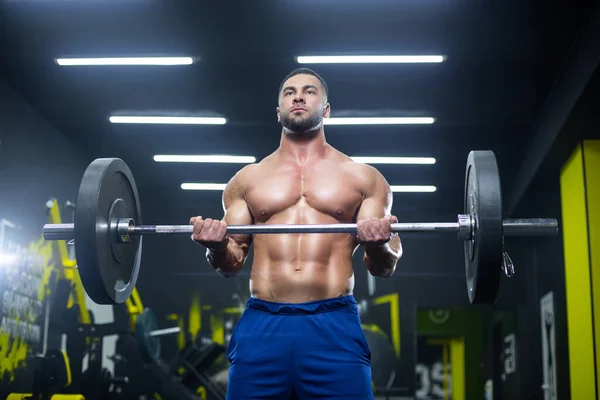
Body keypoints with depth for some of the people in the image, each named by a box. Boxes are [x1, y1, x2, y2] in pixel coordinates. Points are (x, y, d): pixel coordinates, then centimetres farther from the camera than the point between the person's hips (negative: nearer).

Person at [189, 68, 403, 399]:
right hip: (261, 325, 1)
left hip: (333, 324, -1)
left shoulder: (363, 178, 13)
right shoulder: (247, 180, 17)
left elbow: (384, 268, 10)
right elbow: (231, 264, 17)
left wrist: (379, 246, -13)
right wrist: (216, 247, -5)